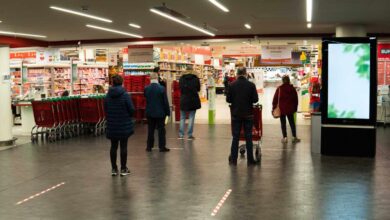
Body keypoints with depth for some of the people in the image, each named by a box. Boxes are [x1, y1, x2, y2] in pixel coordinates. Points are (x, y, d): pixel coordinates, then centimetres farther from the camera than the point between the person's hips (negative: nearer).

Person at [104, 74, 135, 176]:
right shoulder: (125, 95, -13)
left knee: (113, 146, 11)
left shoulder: (108, 96, -2)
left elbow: (105, 110, 3)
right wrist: (129, 117, 10)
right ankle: (123, 169, 10)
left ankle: (114, 169, 17)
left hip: (112, 126, 3)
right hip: (124, 125, -3)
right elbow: (132, 109, -11)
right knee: (123, 146, 5)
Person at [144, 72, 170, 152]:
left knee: (150, 130, 12)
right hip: (160, 113, -3)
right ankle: (162, 147, 7)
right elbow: (165, 101, -9)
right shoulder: (162, 88, -13)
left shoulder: (146, 89, -5)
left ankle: (149, 146, 16)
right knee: (161, 130, 5)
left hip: (150, 113, 3)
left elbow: (145, 99, 8)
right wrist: (168, 112, -1)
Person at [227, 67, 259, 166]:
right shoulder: (251, 85, -7)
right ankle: (250, 160, 9)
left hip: (236, 114, 1)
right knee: (248, 137, 6)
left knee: (235, 137, 6)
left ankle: (233, 159, 8)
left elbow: (228, 99, -2)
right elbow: (255, 99, -6)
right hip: (248, 114, -1)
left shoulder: (232, 85, -5)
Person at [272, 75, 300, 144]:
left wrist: (273, 108, 1)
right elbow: (295, 99, 6)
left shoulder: (279, 89, -7)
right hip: (290, 109, 2)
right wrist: (295, 108, 15)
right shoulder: (292, 89, 0)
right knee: (292, 123, 12)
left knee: (283, 123, 5)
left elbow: (275, 99, -6)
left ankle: (285, 138, 3)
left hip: (282, 109, -2)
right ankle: (294, 137, 12)